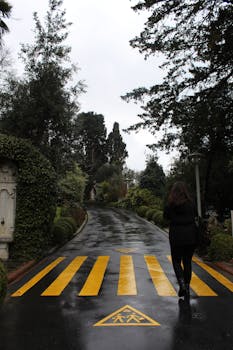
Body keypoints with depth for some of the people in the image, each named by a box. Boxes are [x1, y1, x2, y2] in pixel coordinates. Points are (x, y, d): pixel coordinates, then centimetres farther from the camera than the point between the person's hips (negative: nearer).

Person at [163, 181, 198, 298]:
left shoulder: (170, 205, -8)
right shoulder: (191, 204, -2)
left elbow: (166, 217, 5)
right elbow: (194, 216, 8)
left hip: (176, 237, -2)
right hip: (191, 237, 2)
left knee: (176, 261, 11)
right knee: (187, 262, 14)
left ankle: (182, 283, -9)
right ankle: (187, 287, 18)